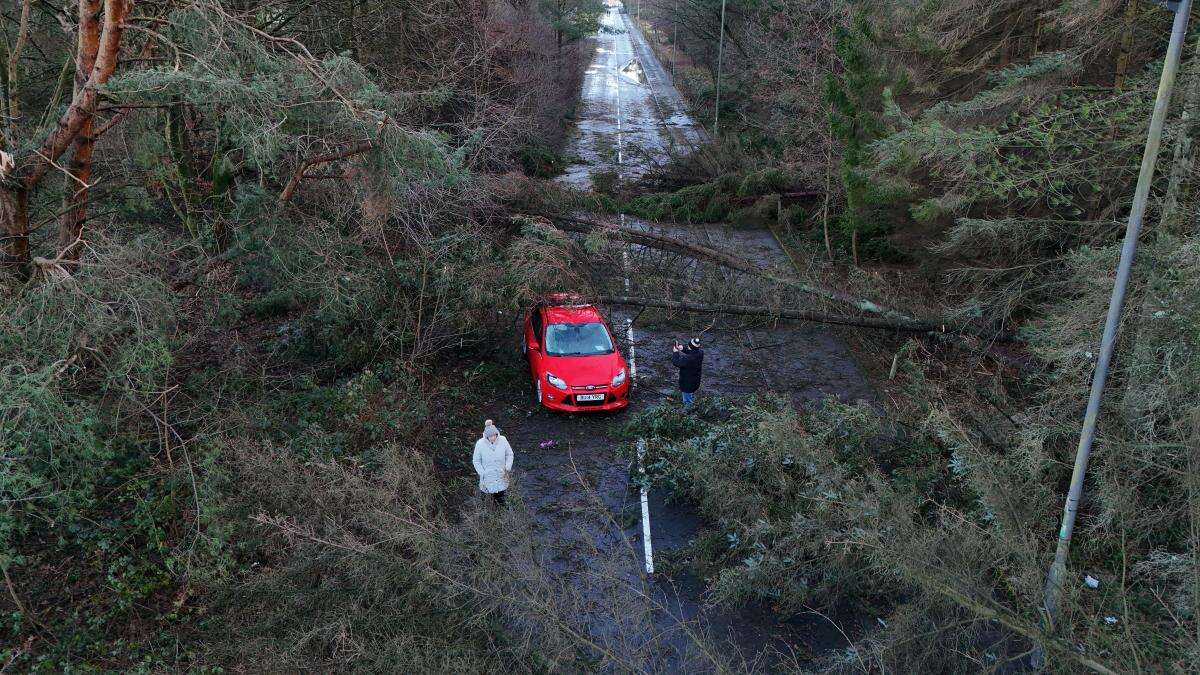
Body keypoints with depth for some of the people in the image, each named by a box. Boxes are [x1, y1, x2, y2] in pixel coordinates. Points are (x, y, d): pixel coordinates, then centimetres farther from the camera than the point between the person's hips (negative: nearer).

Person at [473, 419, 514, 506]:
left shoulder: (503, 440, -17)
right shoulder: (480, 444, -20)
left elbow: (509, 454, -2)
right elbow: (476, 461, -8)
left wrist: (508, 467, -12)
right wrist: (482, 473, -14)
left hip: (501, 475, 2)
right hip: (487, 475, -2)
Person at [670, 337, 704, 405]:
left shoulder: (688, 359, -41)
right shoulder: (700, 353, -16)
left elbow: (676, 363, -30)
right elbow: (692, 352, 5)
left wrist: (675, 352, -16)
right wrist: (683, 349, -9)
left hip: (687, 384, -8)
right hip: (696, 382, 8)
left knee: (688, 402, 14)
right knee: (692, 399, 33)